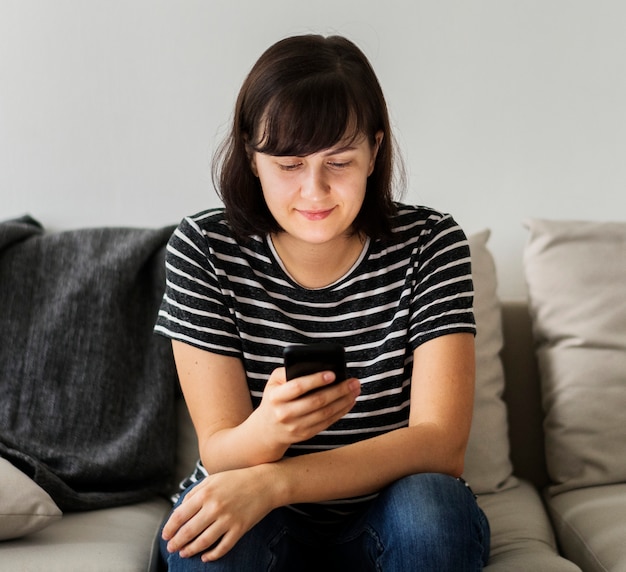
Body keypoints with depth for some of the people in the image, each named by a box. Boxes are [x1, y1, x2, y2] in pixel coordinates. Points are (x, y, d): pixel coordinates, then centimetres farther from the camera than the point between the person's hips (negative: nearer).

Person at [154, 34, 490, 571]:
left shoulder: (430, 244, -11)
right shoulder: (204, 249, -11)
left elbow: (440, 444, -19)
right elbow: (218, 451, -13)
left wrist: (274, 481, -32)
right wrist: (267, 431, -38)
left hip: (384, 518, 1)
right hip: (263, 524, 0)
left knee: (431, 506, -32)